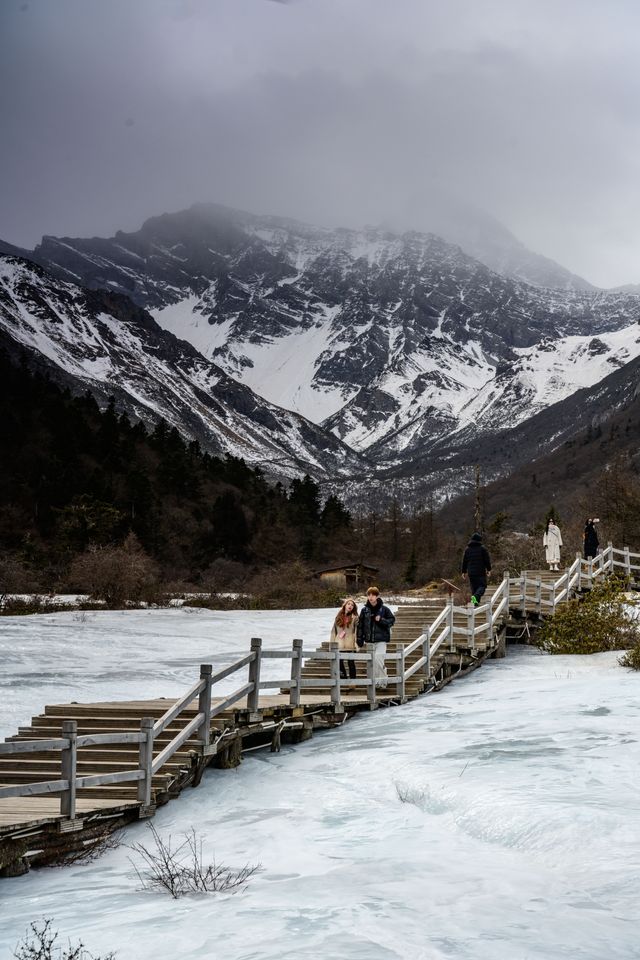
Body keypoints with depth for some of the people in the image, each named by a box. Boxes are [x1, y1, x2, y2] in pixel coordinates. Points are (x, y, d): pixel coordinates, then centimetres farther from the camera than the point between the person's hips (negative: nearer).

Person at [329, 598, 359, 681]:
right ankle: (344, 680, 17)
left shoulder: (354, 618, 1)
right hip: (339, 645, 4)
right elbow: (334, 630, 13)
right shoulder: (338, 617, 13)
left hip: (350, 646, -4)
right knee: (339, 663, 6)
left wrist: (356, 643, -16)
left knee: (351, 663, 1)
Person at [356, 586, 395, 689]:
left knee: (378, 659, -15)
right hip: (369, 640, 4)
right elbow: (360, 625, 8)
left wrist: (381, 620, -14)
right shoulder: (364, 610, 6)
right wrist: (359, 639, 4)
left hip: (381, 639, -3)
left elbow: (392, 620, 1)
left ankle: (382, 680, -3)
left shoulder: (384, 609, -1)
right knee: (371, 661, 7)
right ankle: (374, 681, 18)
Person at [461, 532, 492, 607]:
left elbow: (464, 561, 14)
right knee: (482, 586, -2)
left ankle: (475, 604, 8)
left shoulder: (467, 549, 10)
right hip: (481, 572, -4)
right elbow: (487, 560, -2)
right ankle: (476, 596, -30)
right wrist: (488, 569, 7)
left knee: (473, 587, 10)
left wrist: (464, 571, 19)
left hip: (471, 572, 4)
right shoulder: (482, 548, -2)